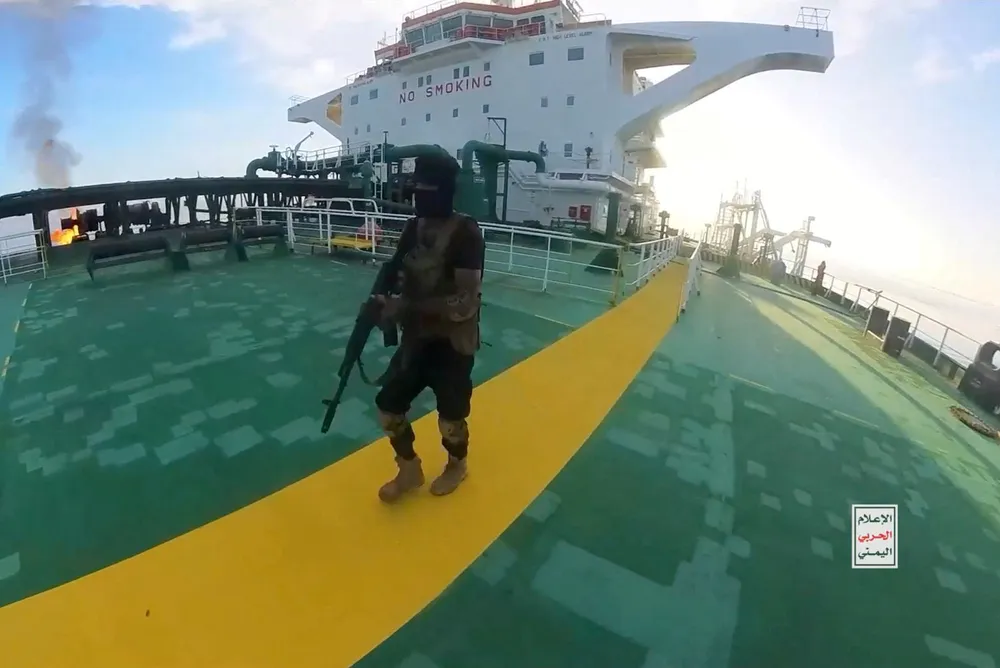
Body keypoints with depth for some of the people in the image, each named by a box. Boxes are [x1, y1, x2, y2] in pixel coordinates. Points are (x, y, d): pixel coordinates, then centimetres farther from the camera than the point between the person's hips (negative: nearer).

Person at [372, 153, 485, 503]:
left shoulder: (466, 233, -18)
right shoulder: (413, 228, 3)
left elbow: (465, 301, -25)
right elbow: (400, 277, 10)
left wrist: (406, 308, -30)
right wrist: (384, 302, -12)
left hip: (453, 343, -6)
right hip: (416, 338, 6)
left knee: (451, 416, 9)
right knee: (388, 404, 10)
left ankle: (457, 464, 43)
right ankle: (409, 469, 36)